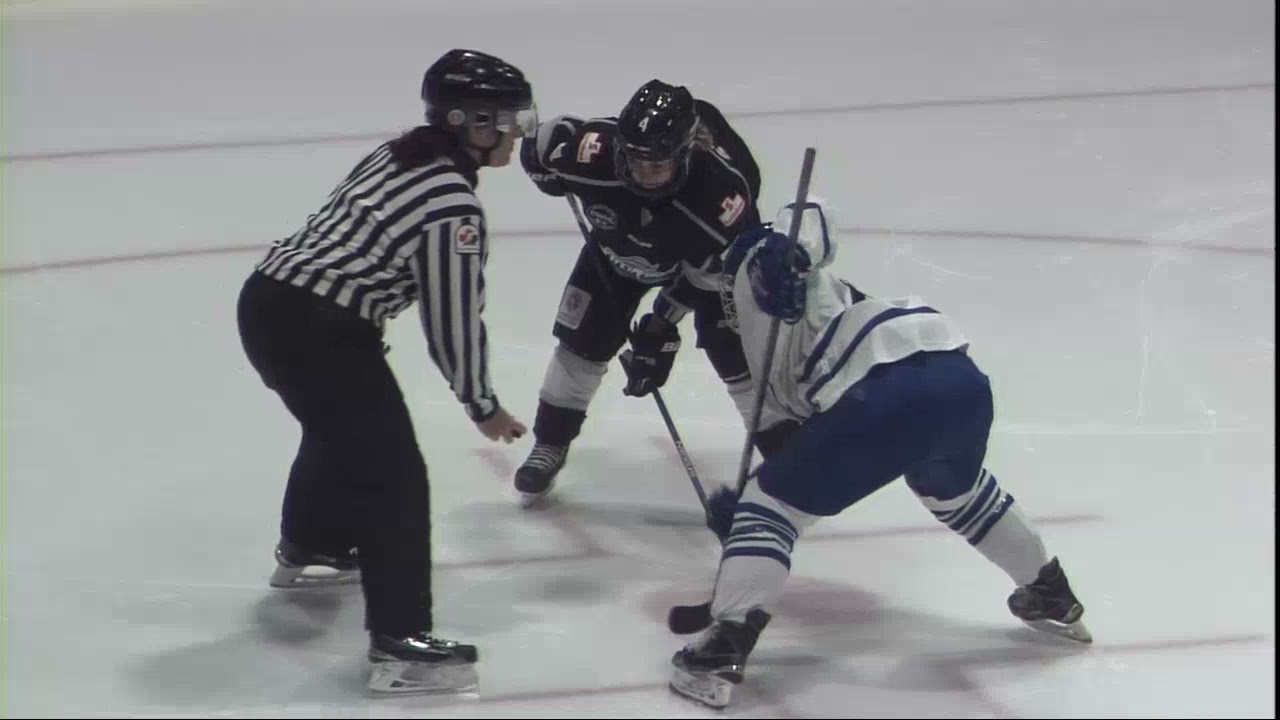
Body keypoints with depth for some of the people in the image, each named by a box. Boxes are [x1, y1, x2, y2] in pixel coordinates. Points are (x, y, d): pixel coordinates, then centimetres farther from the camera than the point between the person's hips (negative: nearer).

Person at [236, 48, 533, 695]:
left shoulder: (399, 153, 12)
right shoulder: (454, 207, -15)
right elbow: (453, 316, -10)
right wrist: (483, 405, 4)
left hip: (267, 298, 10)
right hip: (318, 332, -10)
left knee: (340, 430, 33)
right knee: (393, 476, -6)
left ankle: (308, 549, 57)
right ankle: (399, 644, -8)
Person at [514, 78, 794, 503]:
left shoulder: (723, 188, -42)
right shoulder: (596, 150, -40)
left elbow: (706, 274, -27)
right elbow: (540, 143, -18)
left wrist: (662, 325, -21)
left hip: (704, 255, -2)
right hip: (618, 246, 2)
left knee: (734, 349, -9)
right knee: (583, 341, 0)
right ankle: (550, 446, 20)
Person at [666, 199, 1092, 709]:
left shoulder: (757, 273, 22)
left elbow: (809, 216, 3)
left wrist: (785, 254, -15)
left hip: (891, 391, -9)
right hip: (961, 378, 9)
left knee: (770, 502, 5)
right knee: (952, 489, 41)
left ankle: (721, 653, -6)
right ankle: (1050, 596, 54)